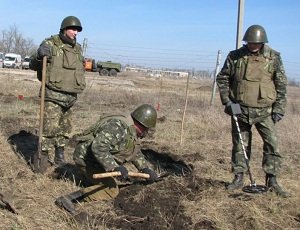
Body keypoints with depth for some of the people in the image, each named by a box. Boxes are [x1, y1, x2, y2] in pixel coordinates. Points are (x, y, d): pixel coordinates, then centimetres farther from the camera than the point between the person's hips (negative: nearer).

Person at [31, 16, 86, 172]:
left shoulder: (77, 49, 11)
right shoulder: (50, 44, -5)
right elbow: (33, 66, -3)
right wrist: (39, 55, -23)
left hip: (70, 98, 6)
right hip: (53, 96, -6)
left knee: (64, 130, 14)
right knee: (50, 128, -10)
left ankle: (60, 159, 27)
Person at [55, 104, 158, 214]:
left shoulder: (132, 131, 6)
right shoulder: (118, 127, -27)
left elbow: (136, 152, 20)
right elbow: (98, 147, -37)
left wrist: (146, 169, 11)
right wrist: (115, 167, -38)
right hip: (86, 157, -10)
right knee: (112, 190, -13)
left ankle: (91, 178, 21)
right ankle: (68, 198, -22)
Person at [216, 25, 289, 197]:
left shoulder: (273, 57, -2)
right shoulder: (235, 56, 0)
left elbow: (281, 85, 2)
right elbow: (222, 78, 8)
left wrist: (279, 109, -3)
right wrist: (226, 100, -1)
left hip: (264, 111, 0)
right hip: (240, 110, 1)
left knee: (273, 144, -4)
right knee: (240, 145, 9)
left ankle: (272, 181, 8)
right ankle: (239, 178, 20)